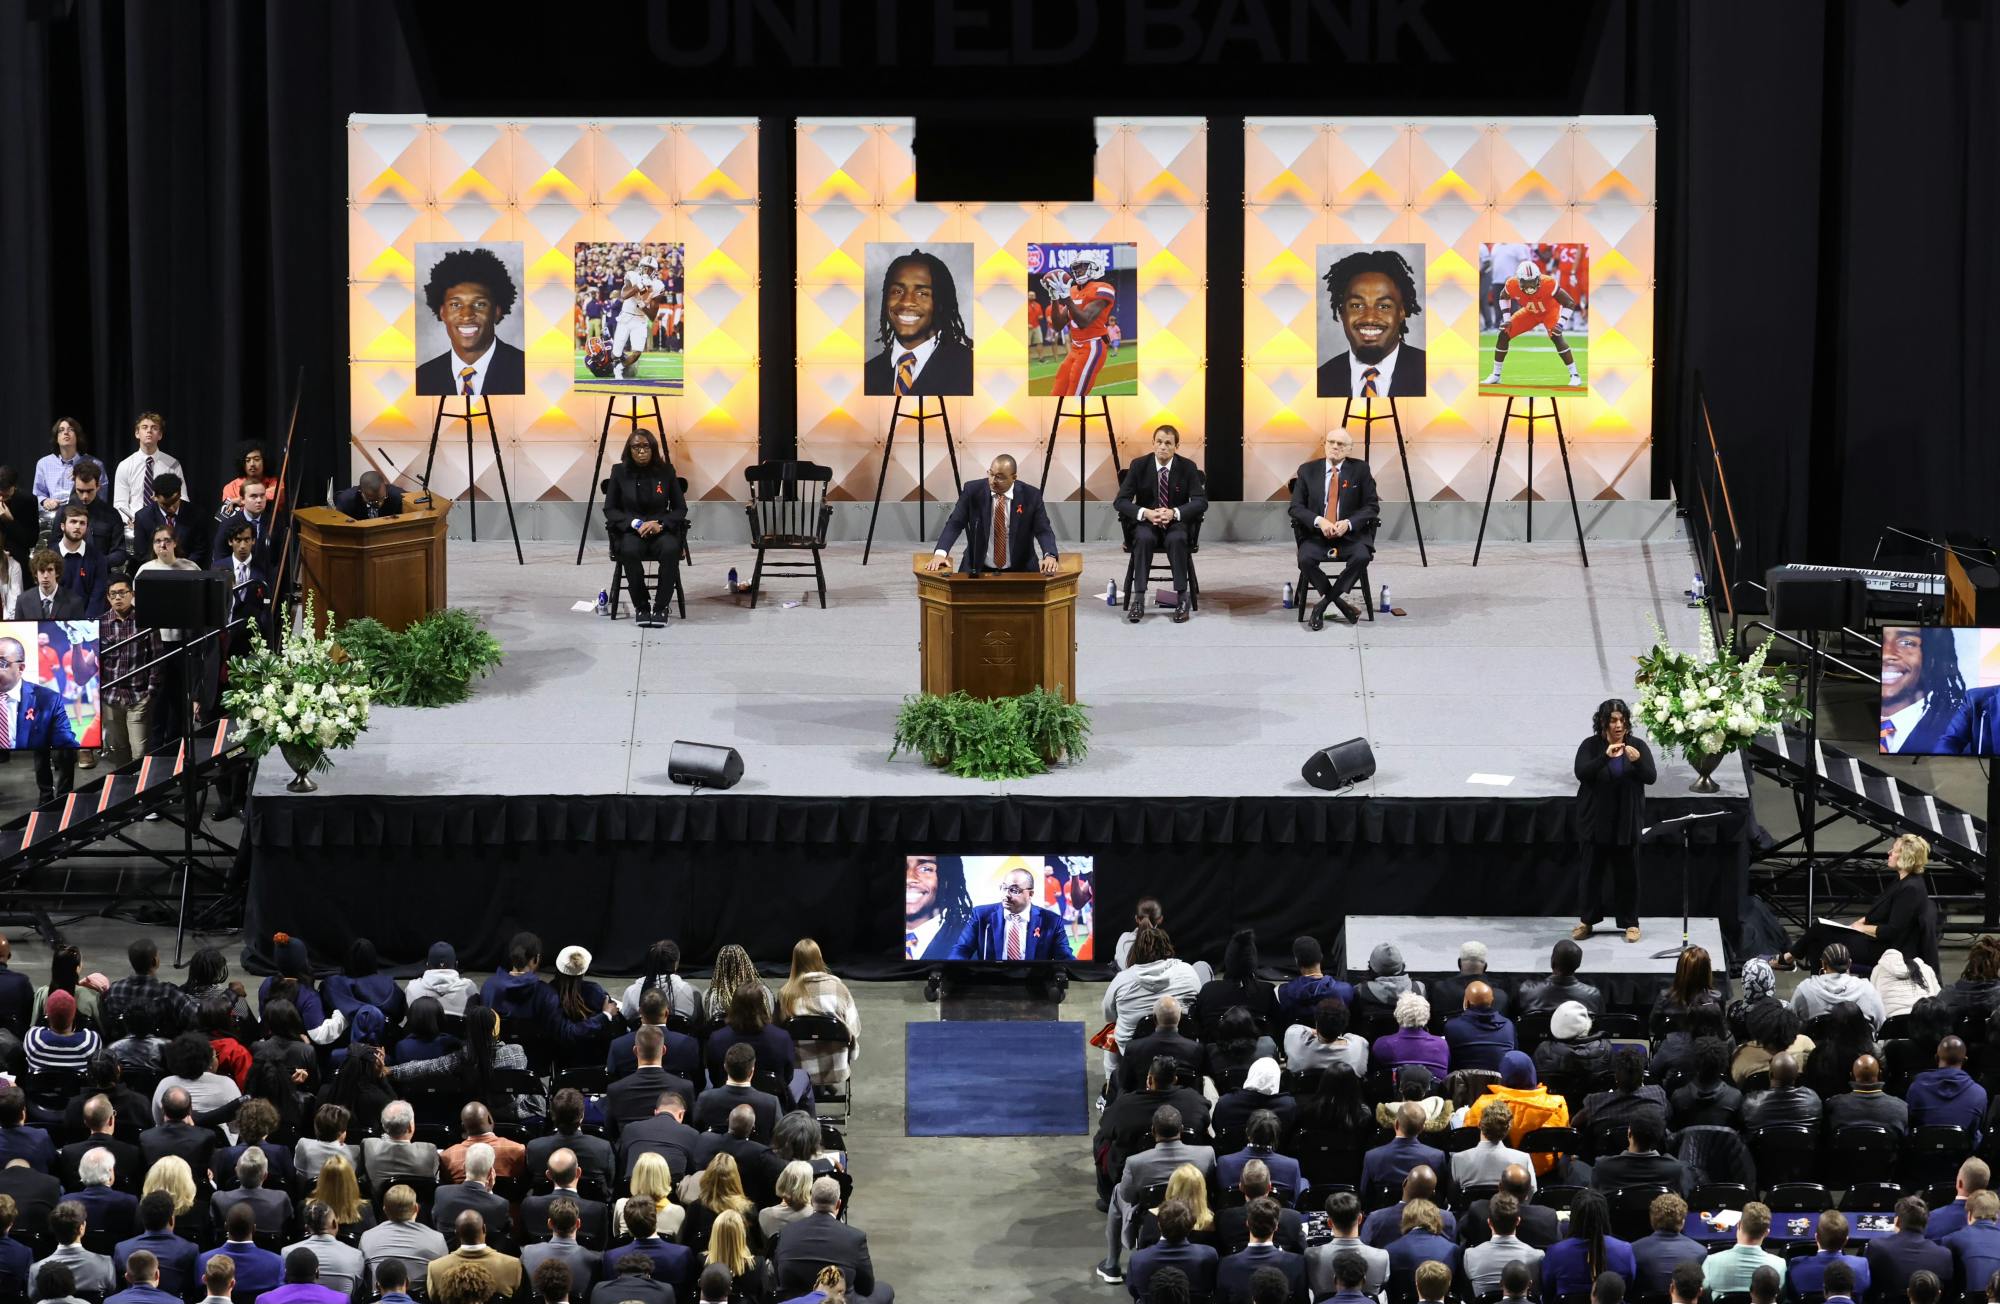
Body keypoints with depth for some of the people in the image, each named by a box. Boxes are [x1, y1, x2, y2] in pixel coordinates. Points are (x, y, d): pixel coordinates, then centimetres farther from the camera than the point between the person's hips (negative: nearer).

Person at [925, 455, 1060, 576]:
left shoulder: (1031, 495, -4)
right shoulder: (973, 490, -3)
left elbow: (1043, 530, -5)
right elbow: (955, 524, -6)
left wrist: (1050, 556, -27)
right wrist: (940, 553, -24)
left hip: (1019, 571, 0)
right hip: (978, 570, 0)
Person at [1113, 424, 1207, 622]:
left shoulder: (1187, 467, -5)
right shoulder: (1139, 465, -5)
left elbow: (1201, 502, -9)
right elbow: (1120, 502, -7)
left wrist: (1174, 513, -27)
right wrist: (1145, 513, -26)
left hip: (1177, 522, 0)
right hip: (1146, 521, 0)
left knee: (1176, 539, -35)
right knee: (1144, 538, -35)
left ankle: (1182, 598, -29)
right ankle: (1138, 599, -35)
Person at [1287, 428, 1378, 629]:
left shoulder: (1360, 469, 4)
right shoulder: (1307, 471, 7)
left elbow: (1372, 506, 2)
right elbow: (1296, 507, 3)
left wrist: (1348, 523, -15)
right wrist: (1319, 521, -16)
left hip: (1350, 534, 0)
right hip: (1316, 534, 0)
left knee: (1362, 557, -32)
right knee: (1305, 559, -31)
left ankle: (1323, 605, -19)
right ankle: (1341, 604, -15)